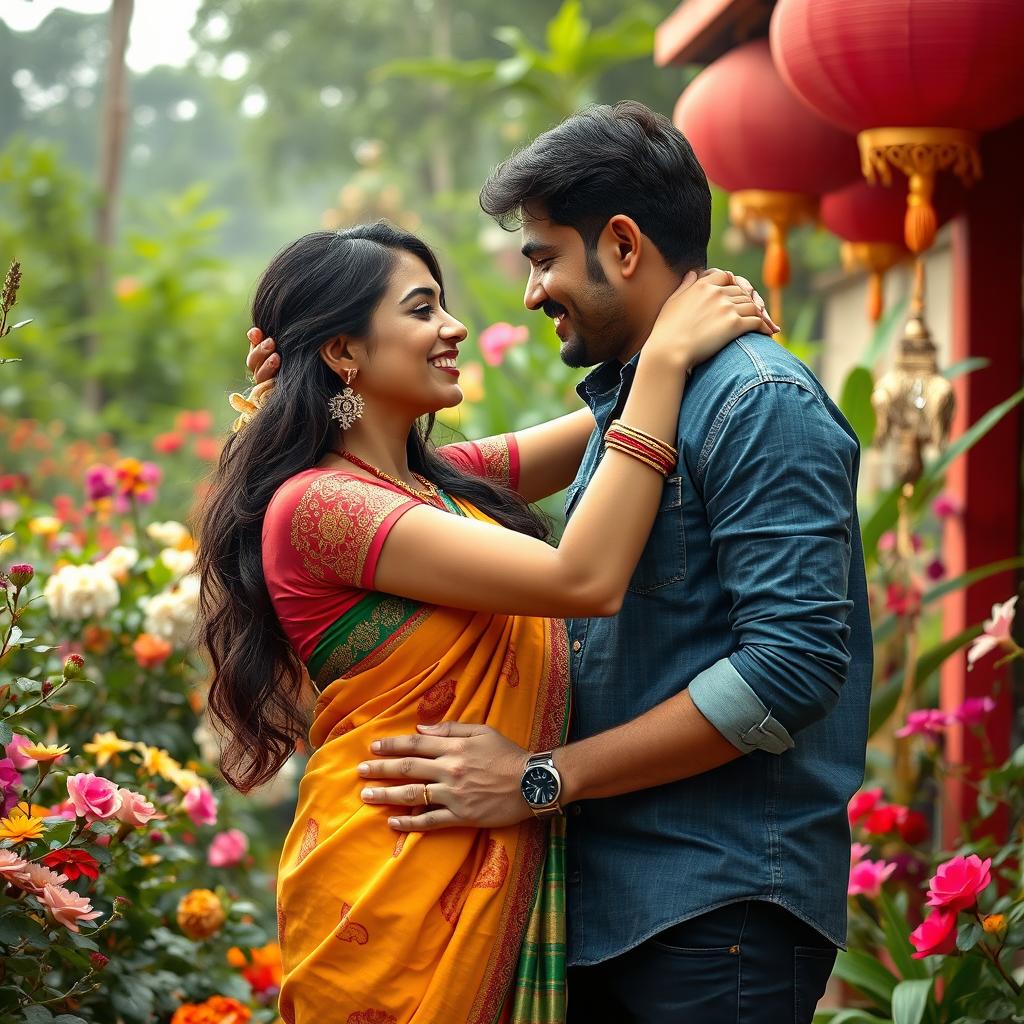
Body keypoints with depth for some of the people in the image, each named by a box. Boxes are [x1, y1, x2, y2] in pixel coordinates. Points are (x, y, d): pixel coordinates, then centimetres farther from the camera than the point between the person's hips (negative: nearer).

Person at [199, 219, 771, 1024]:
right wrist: (666, 355, -20)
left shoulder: (447, 481, 10)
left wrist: (694, 328, -2)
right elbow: (584, 580, -24)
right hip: (394, 890, -8)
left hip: (506, 877, 8)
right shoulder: (316, 505, -16)